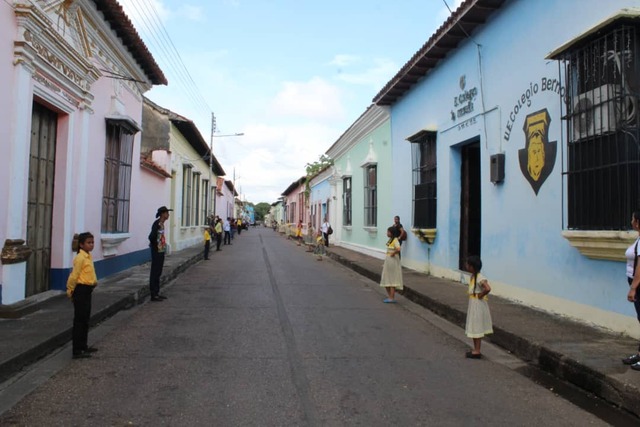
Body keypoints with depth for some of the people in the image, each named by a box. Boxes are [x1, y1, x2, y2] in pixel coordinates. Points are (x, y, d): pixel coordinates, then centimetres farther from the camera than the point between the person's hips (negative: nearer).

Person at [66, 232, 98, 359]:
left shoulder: (88, 256, 11)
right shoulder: (80, 258, -18)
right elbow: (74, 276, -17)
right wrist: (70, 290, -9)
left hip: (87, 290, 9)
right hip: (81, 290, -9)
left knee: (85, 320, 17)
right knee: (79, 320, -4)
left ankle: (83, 346, 29)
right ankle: (77, 351, 2)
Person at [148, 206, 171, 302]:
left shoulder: (162, 224, 11)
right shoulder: (156, 224, -18)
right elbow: (151, 237, -27)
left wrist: (163, 245, 13)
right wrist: (155, 246, -16)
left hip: (161, 251, 9)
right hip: (157, 252, -9)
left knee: (158, 273, 14)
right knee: (155, 273, -2)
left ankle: (156, 293, 23)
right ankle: (153, 295, 4)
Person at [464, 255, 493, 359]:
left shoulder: (479, 278, -22)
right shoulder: (473, 276, 6)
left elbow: (488, 288, -36)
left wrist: (480, 295, -22)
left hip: (478, 305, -9)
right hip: (473, 304, 9)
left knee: (477, 327, 0)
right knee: (474, 327, 16)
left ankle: (477, 352, 10)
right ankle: (475, 350, 26)